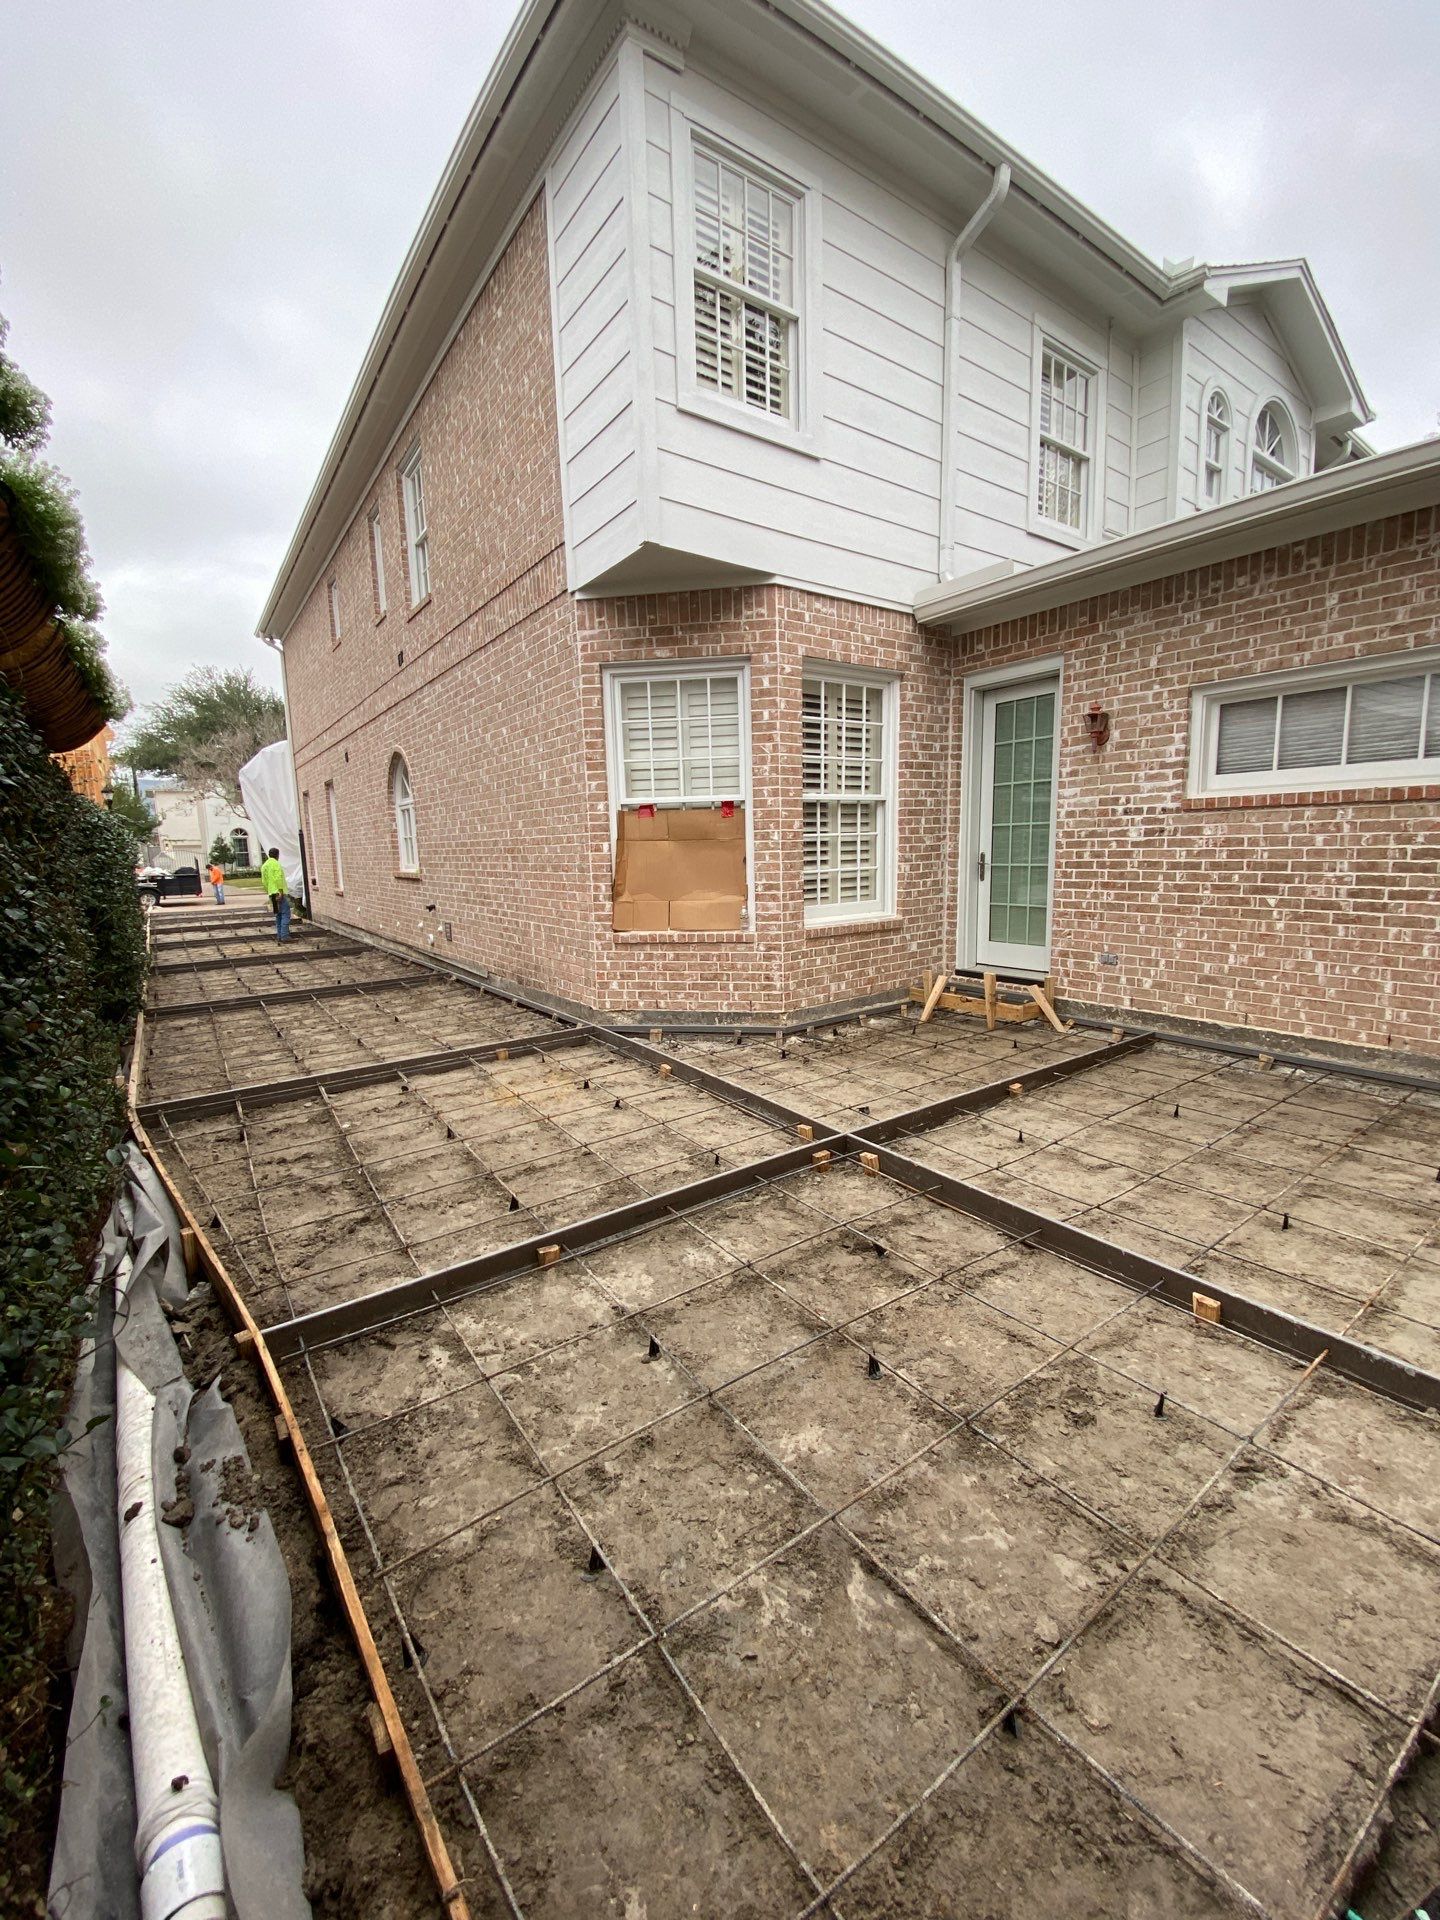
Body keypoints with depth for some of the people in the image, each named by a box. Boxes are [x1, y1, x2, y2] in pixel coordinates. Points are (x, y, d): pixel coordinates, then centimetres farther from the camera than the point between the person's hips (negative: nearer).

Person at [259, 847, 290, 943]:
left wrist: (268, 891, 22)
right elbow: (278, 878, -19)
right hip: (279, 893, -9)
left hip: (272, 894, 9)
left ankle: (279, 935, 14)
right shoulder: (276, 864, -9)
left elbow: (264, 881, 18)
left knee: (278, 915, 14)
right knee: (285, 914, -9)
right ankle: (284, 935, -15)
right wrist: (281, 891, -22)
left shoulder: (264, 866, 17)